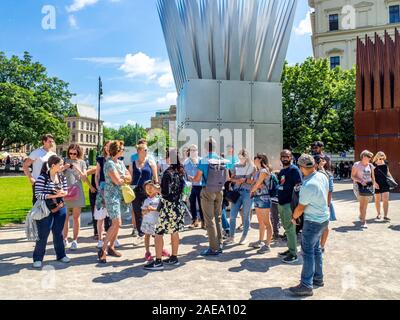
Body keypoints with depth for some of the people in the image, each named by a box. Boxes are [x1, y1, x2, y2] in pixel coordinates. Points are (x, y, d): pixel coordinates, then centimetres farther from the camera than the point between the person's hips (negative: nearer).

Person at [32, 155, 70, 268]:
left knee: (58, 233, 15)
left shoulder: (62, 177, 4)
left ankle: (61, 255, 26)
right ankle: (38, 258, 16)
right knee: (43, 235, 2)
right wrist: (54, 195, -24)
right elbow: (38, 195, -18)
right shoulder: (42, 178, -15)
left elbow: (66, 191, 9)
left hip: (60, 209, 5)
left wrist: (62, 193, -14)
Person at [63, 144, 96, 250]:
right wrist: (64, 168, -11)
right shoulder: (65, 161, 6)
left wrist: (78, 170, -15)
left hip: (77, 192, 0)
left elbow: (85, 178, 2)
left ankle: (75, 240, 10)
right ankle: (65, 239, 18)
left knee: (76, 217, 3)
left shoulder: (82, 162, 7)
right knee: (65, 217, 6)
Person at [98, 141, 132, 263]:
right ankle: (103, 250, -4)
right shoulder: (109, 163, -13)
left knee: (116, 223, 10)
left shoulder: (120, 163, 12)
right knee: (116, 223, -12)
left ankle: (111, 247, 21)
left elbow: (129, 178, 9)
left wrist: (121, 177, -9)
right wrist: (125, 178, 1)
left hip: (120, 195, 8)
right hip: (112, 195, -8)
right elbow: (118, 181, -18)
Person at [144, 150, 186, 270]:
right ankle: (174, 258, 25)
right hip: (179, 205, 8)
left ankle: (158, 261, 0)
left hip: (168, 207, -8)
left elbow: (165, 192, -17)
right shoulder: (181, 172, 6)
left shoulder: (168, 173, -16)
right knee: (174, 232, 16)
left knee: (159, 233, -2)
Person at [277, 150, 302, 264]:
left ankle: (293, 254, 6)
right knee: (287, 228, 16)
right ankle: (290, 249, 28)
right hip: (281, 203, 9)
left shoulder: (294, 169, -11)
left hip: (289, 204, -9)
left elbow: (298, 186, -17)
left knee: (290, 229, -3)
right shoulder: (282, 171, 16)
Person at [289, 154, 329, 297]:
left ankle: (306, 286, 4)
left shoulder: (307, 186, -28)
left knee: (308, 251, -2)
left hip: (313, 222, -9)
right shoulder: (323, 176, -2)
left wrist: (294, 217, 1)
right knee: (316, 248, 19)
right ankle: (318, 278, 31)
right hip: (324, 218, 9)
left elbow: (300, 208, -17)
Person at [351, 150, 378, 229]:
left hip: (369, 186, 4)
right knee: (362, 203, -10)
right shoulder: (356, 165, -4)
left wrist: (374, 183, -4)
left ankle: (361, 217, 28)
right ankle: (363, 221, -6)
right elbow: (352, 176, -5)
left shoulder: (370, 165, 10)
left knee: (365, 204, 7)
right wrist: (360, 181, -21)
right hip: (359, 186, -4)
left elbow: (372, 176, 14)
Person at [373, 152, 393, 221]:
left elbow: (388, 172, 18)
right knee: (377, 200, 10)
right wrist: (374, 183, -19)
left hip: (385, 183, 3)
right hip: (377, 184, -2)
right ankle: (379, 214, 26)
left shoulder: (385, 163, 5)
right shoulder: (374, 165, -8)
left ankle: (386, 216, -2)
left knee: (386, 200, -4)